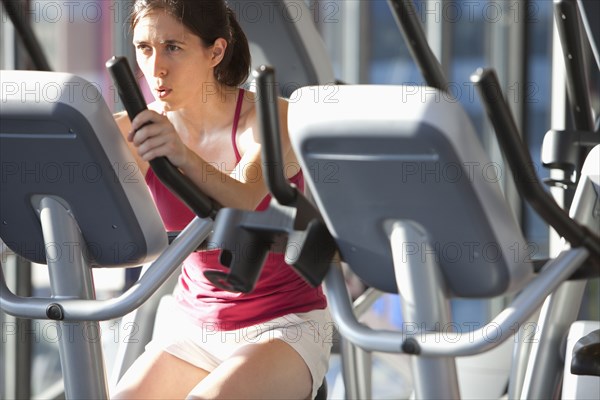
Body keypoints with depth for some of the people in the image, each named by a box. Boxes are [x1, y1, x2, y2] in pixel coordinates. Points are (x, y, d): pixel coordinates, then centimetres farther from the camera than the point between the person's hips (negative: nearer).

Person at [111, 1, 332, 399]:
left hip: (288, 327, -4)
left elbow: (240, 206, -36)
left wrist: (184, 157, -57)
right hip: (197, 329, 4)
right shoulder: (139, 130, -3)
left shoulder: (271, 120, -15)